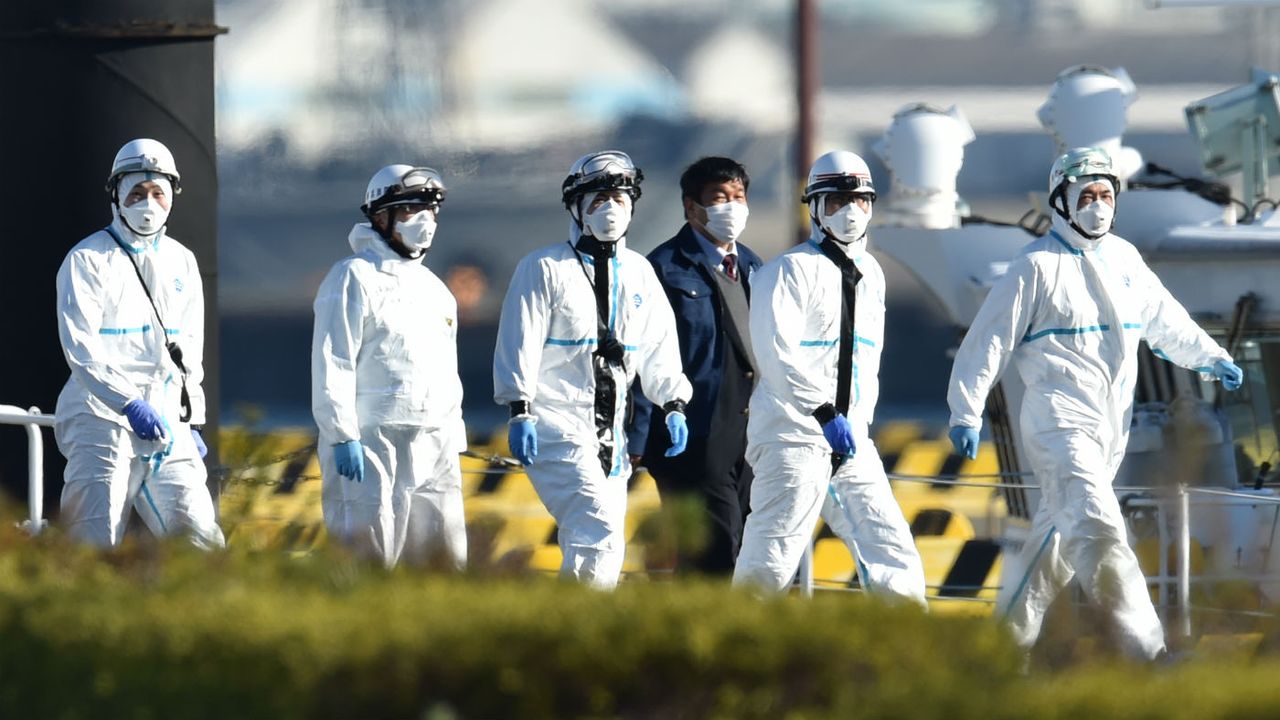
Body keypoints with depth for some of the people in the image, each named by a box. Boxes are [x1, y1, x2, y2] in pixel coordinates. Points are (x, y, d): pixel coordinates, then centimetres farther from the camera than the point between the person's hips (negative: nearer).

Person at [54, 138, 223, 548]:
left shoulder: (182, 263, 16)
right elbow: (80, 348, -12)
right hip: (102, 418, -5)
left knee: (198, 538, -2)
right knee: (94, 546, -11)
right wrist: (129, 404, -23)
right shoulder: (88, 260, -2)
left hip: (166, 421, 6)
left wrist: (191, 421, 16)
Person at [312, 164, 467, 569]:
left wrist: (453, 442, 20)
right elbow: (332, 364, -11)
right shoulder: (354, 278, -3)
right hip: (374, 443, -8)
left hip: (433, 448, 8)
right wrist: (343, 436, -18)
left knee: (446, 561, 5)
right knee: (368, 565, -10)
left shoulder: (434, 289, 21)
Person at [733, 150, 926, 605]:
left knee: (896, 561, 0)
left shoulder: (870, 275, 17)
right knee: (768, 566, -10)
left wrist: (861, 419, 10)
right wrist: (827, 414, -21)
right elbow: (777, 354, -16)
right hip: (795, 437, -7)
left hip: (851, 442, 7)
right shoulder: (790, 270, -6)